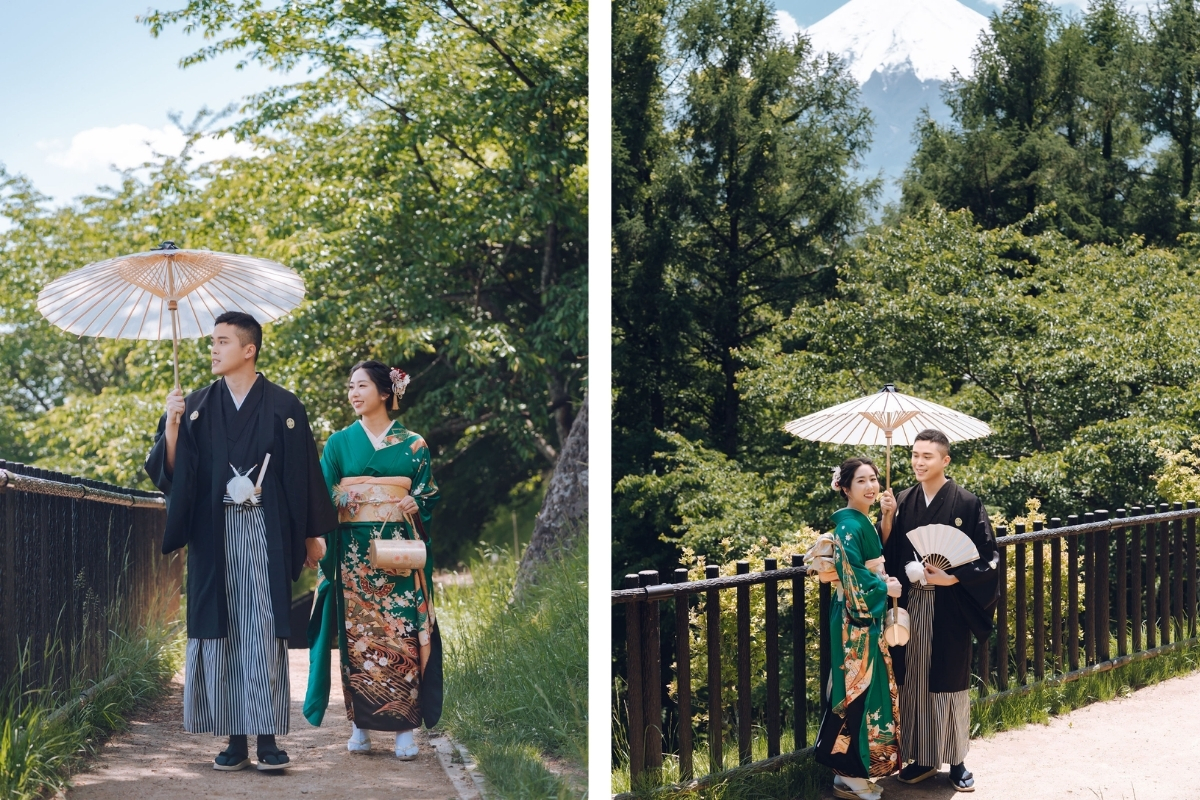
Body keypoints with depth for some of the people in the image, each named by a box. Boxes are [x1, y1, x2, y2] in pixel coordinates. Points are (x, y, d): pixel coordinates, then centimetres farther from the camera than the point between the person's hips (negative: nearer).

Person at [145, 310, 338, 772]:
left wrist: (312, 535, 4)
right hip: (214, 534, 2)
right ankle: (234, 740, 5)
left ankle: (268, 737, -4)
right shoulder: (196, 407, 9)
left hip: (265, 532, -2)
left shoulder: (283, 408, 4)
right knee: (220, 631, 0)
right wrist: (172, 425, -12)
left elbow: (303, 473, 5)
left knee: (265, 629, -6)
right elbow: (169, 471, 4)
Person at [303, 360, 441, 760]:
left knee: (402, 634, -5)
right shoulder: (340, 442, 9)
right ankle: (360, 724, 7)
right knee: (357, 634, 0)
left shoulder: (413, 444, 7)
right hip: (353, 551, 1)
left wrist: (416, 503, -13)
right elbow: (323, 496, 6)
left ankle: (404, 726, -3)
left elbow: (430, 492, 8)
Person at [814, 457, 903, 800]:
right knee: (858, 691, -5)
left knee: (865, 690, 13)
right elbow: (851, 576, -23)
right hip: (856, 621, -10)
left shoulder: (863, 522, 12)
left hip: (867, 618, 10)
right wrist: (885, 588, -13)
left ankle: (851, 767, 20)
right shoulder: (849, 526, -17)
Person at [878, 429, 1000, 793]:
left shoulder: (966, 503, -7)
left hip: (948, 606, -4)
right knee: (913, 679, 7)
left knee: (948, 681, 3)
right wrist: (887, 518, -10)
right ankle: (922, 758, 19)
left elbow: (988, 556, -6)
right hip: (910, 604, 4)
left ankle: (956, 761, 15)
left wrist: (951, 578, -16)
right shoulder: (903, 501, 5)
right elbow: (886, 551, 5)